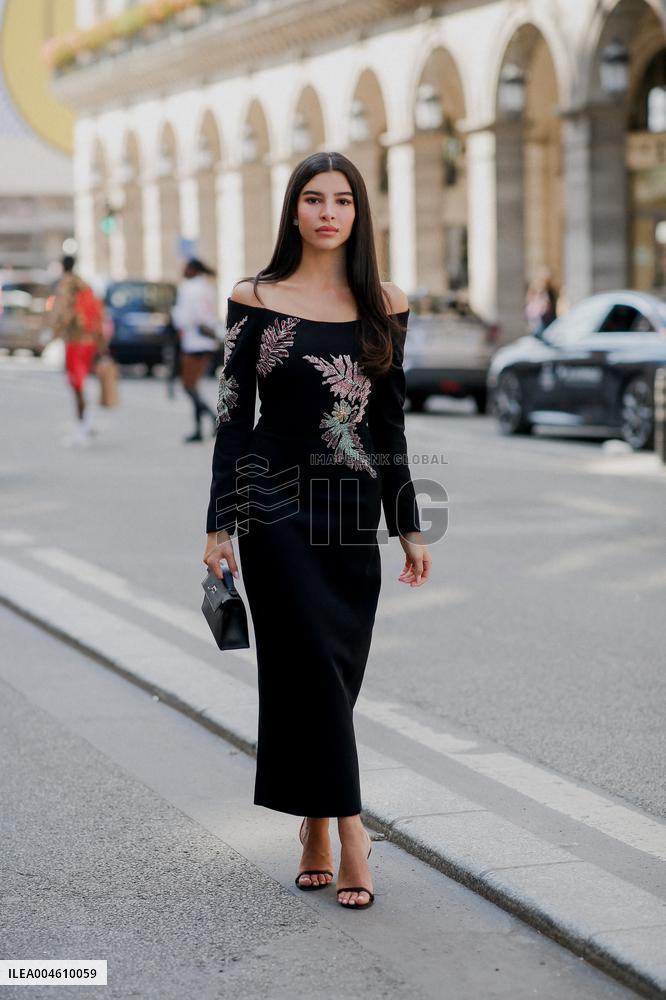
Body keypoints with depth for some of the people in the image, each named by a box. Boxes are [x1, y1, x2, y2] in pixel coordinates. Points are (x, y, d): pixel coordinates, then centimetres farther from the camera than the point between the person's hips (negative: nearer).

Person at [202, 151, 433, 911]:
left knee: (333, 672, 6)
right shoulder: (255, 299, 0)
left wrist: (408, 526, 10)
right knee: (316, 664, -7)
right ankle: (346, 829, 0)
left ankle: (315, 830, 19)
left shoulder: (384, 305, 7)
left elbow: (388, 422, 11)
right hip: (279, 507, -3)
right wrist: (219, 526, -4)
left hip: (354, 508, 3)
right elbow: (233, 416, 0)